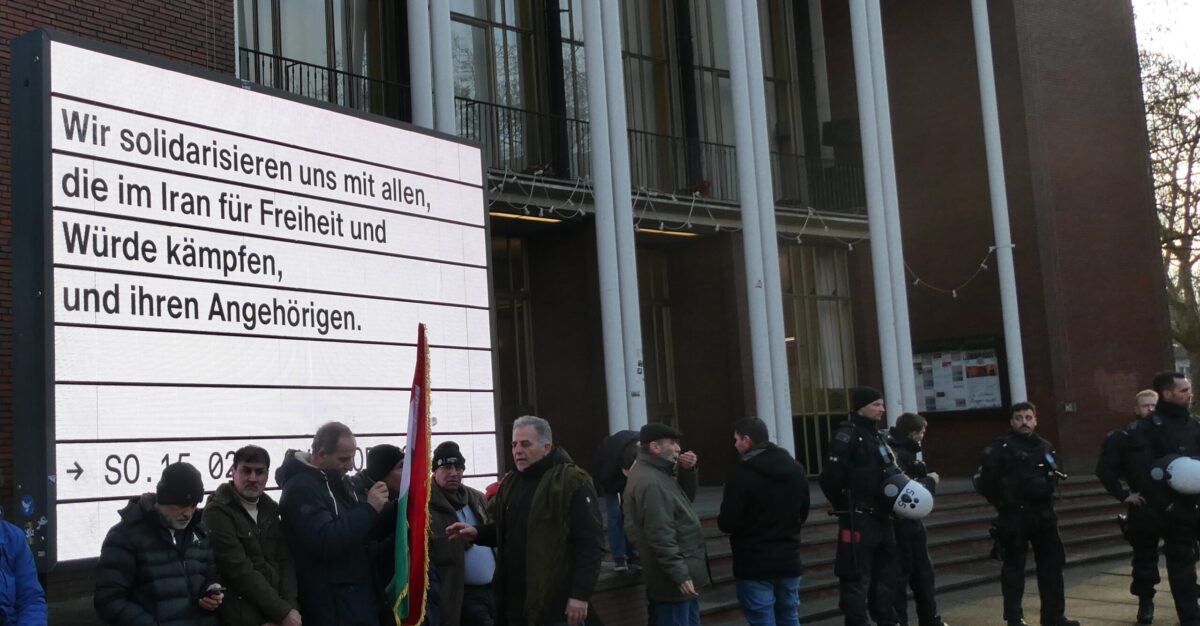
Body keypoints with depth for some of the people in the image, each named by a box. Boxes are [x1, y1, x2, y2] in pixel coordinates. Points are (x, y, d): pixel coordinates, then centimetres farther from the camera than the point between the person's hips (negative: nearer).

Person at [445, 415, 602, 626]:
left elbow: (588, 543, -15)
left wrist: (581, 594, -20)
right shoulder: (510, 483, 14)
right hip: (516, 601, 7)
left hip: (557, 603, -7)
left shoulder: (572, 482, -10)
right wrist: (477, 533, 5)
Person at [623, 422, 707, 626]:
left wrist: (687, 471, 6)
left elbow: (686, 498, 23)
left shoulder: (657, 474, 11)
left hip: (682, 574, 11)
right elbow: (660, 535, -26)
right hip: (674, 579, -11)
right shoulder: (650, 482, -22)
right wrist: (680, 575, -25)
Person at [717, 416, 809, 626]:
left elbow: (728, 523, -16)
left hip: (755, 564, -6)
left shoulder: (742, 473, -18)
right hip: (789, 560, 7)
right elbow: (803, 513, 17)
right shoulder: (795, 469, 7)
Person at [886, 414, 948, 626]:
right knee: (901, 574, -3)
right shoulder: (895, 454, -20)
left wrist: (928, 480, -7)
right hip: (900, 524, -10)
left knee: (923, 571, 19)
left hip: (912, 521, 10)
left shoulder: (909, 451, 12)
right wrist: (929, 481, -10)